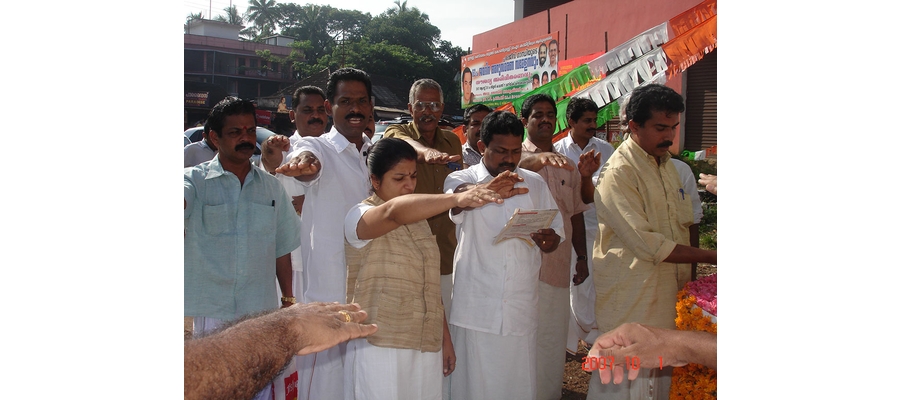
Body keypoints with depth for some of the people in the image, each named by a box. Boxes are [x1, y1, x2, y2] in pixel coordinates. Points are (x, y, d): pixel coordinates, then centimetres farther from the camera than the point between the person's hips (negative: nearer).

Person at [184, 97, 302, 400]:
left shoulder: (271, 187, 8)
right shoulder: (195, 180, -2)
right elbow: (182, 203, -26)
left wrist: (289, 301, 12)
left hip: (262, 314, 3)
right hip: (210, 314, -3)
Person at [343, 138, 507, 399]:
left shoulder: (419, 220, 15)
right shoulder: (360, 217, -7)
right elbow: (393, 211, -31)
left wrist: (446, 339, 15)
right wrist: (456, 199, -44)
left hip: (428, 348, 6)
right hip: (381, 348, -6)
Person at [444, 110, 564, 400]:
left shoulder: (535, 184, 12)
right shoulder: (463, 179, 0)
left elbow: (557, 232, 14)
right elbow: (458, 195, -25)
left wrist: (548, 239, -12)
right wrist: (486, 189, -48)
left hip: (522, 310, 3)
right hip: (475, 311, -3)